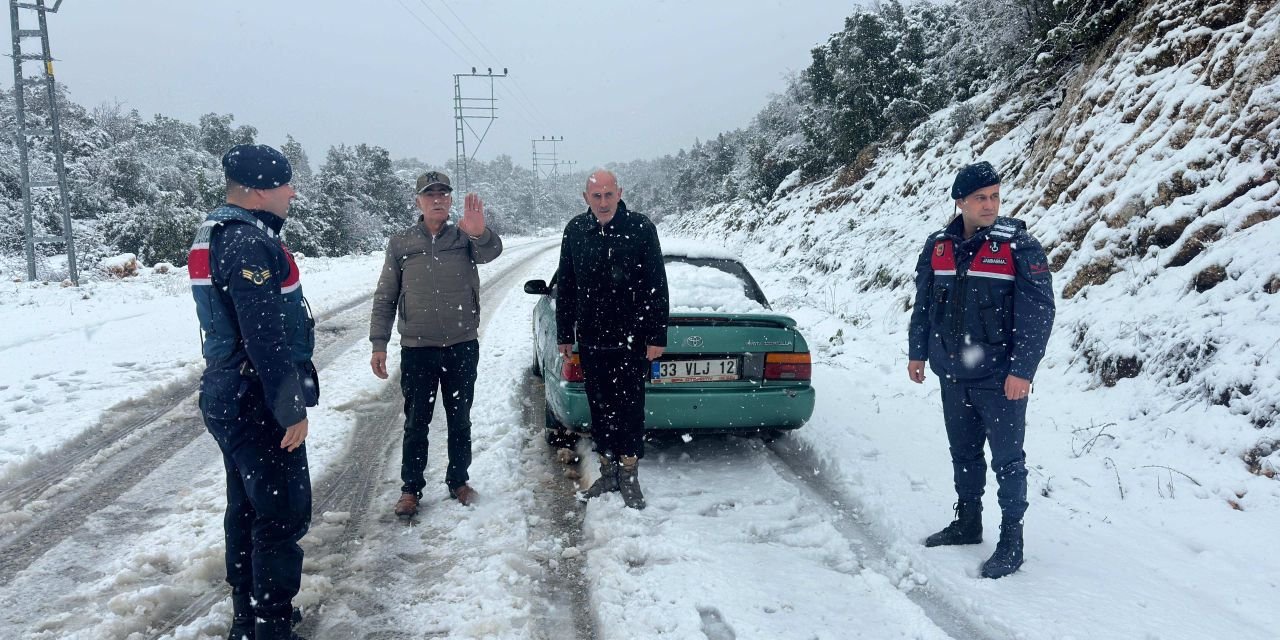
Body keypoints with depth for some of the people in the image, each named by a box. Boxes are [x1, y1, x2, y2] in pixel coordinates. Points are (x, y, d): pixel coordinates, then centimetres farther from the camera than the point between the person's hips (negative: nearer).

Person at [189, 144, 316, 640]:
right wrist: (292, 409, -20)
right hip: (258, 404, -11)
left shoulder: (214, 235, 13)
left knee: (247, 507, 18)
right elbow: (266, 339, -25)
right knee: (284, 513, -2)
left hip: (227, 397, 11)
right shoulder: (251, 244, -20)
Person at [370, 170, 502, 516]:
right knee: (416, 423, 9)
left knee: (460, 420, 13)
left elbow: (492, 251, -24)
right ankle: (411, 488, 21)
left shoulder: (466, 237, -1)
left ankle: (458, 481, 28)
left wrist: (480, 232, -48)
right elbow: (385, 298, 4)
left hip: (462, 347, 0)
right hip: (416, 349, 0)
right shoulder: (400, 243, 1)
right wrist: (379, 344, -2)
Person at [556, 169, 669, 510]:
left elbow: (657, 286, -7)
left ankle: (629, 476, 17)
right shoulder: (575, 230, 3)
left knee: (630, 408, 4)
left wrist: (656, 337, -10)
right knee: (600, 409, 12)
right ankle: (608, 472, 25)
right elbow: (565, 286, 10)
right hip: (591, 341, 4)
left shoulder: (641, 228, -8)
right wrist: (564, 334, 10)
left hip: (631, 340, -3)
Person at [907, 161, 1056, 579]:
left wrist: (1022, 371, -17)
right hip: (952, 376, 5)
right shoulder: (938, 246, 5)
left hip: (1001, 379, -5)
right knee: (963, 454, 17)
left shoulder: (1019, 246, -10)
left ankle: (1011, 543, 13)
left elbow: (1038, 312, -12)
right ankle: (967, 523, 34)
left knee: (1007, 461, 2)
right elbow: (923, 305, 15)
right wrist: (918, 353, 16)